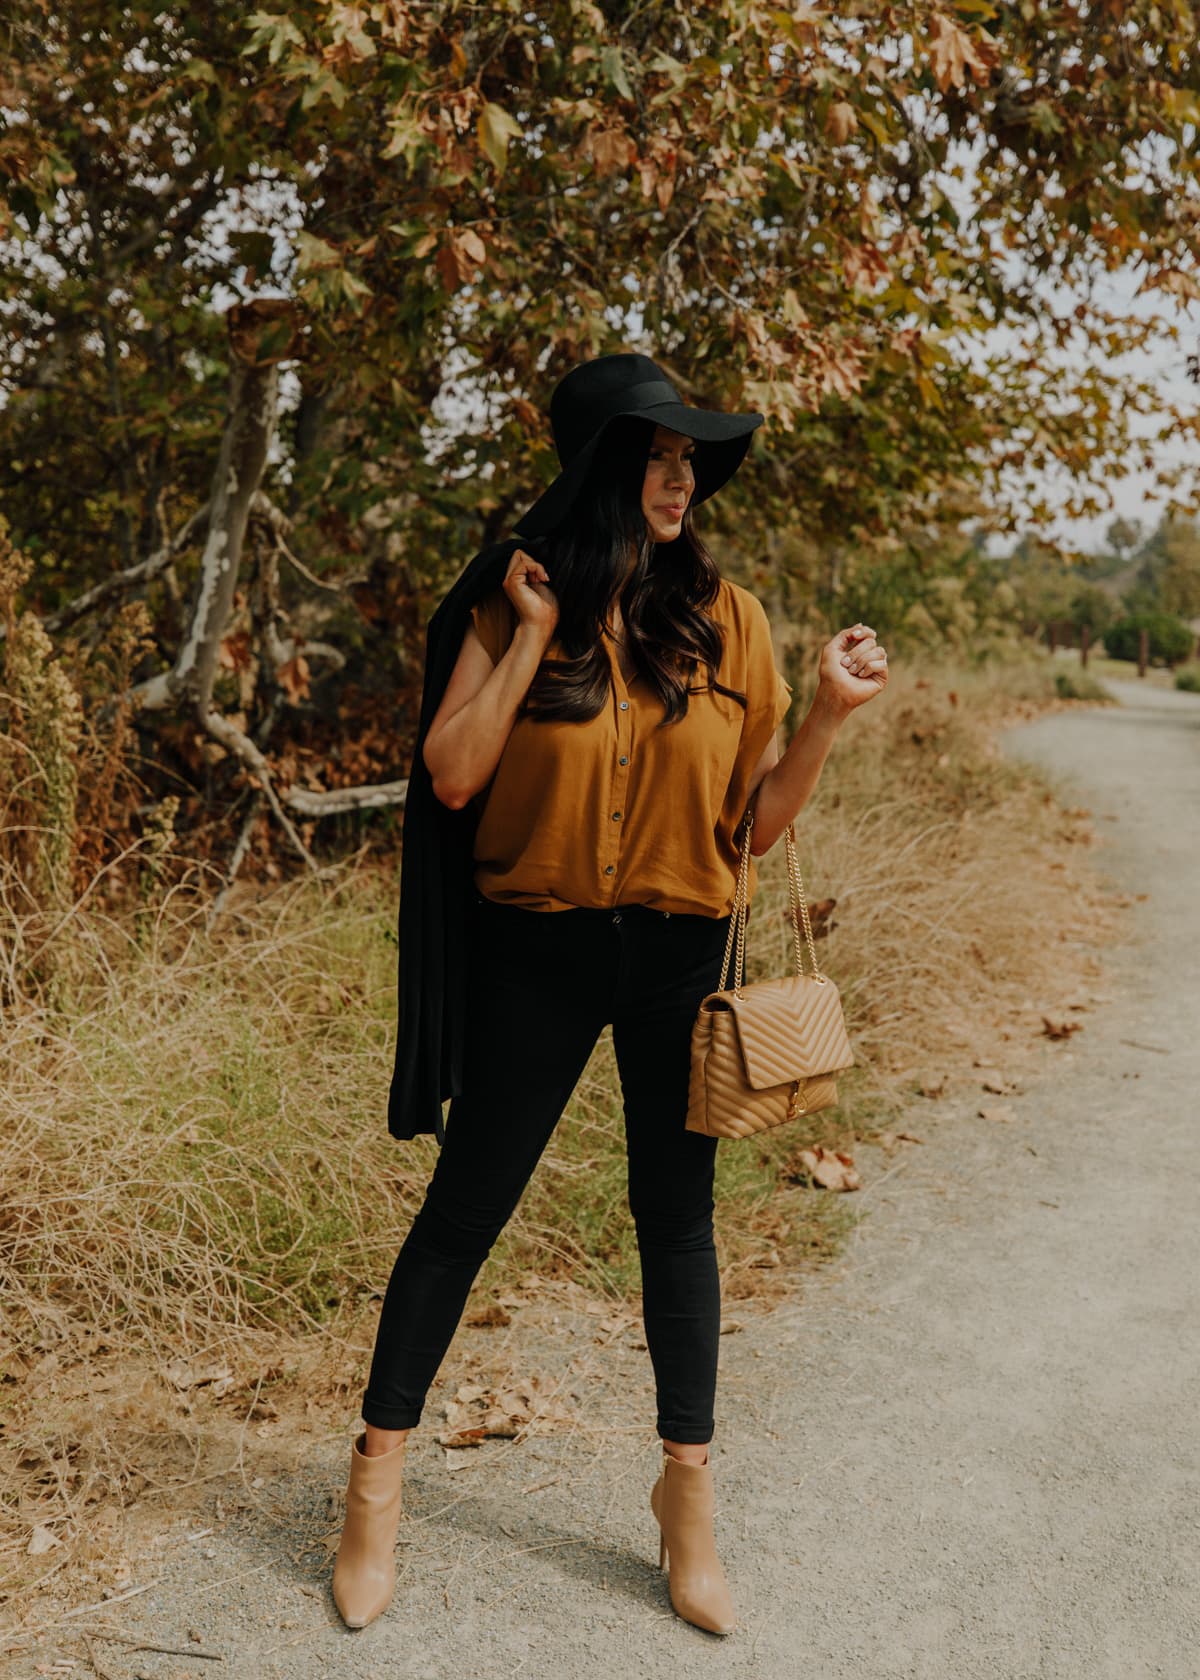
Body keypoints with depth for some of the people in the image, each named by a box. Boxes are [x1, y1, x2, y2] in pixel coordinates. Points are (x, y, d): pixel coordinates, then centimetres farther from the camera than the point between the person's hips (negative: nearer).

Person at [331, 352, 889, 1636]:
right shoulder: (517, 605, -2)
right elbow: (450, 775, -14)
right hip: (537, 949, -1)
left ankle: (687, 1494, 25)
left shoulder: (723, 616, 1)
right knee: (464, 1206, 7)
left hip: (680, 952, 2)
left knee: (676, 1215, 10)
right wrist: (536, 633, -13)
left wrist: (828, 715, -13)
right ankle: (377, 1479, 22)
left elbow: (757, 821, 2)